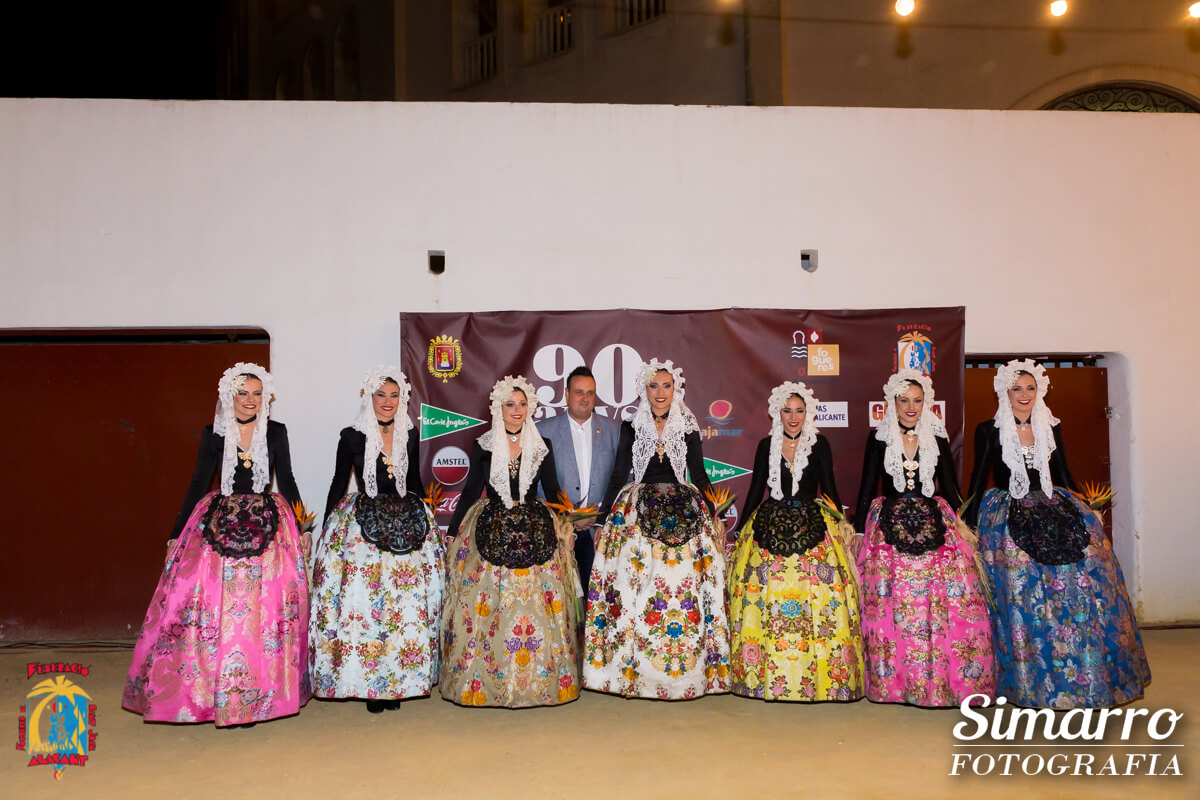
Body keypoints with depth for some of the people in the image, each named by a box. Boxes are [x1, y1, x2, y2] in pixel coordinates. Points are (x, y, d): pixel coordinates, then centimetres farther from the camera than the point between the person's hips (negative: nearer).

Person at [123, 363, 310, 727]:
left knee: (263, 608, -3)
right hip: (218, 525, 0)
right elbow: (198, 484, 6)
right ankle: (213, 693, 9)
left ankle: (253, 697, 8)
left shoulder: (276, 432, 4)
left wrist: (302, 529, 8)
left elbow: (287, 482, 9)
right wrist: (176, 535, 5)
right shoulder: (214, 433, 4)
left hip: (267, 526, 0)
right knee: (214, 606, -4)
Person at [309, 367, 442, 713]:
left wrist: (426, 519, 20)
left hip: (406, 522, 3)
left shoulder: (409, 435, 8)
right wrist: (327, 530, 2)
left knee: (408, 602, 1)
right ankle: (368, 682, 4)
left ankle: (396, 681, 11)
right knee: (362, 601, -6)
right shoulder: (352, 437, -1)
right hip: (363, 525, -3)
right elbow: (338, 485, 3)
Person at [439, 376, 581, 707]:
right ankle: (486, 680, 9)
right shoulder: (483, 446, 4)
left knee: (536, 603, -1)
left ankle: (537, 679, 11)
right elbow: (471, 491, 8)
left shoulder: (542, 447, 7)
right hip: (491, 531, -1)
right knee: (487, 605, -3)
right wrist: (451, 530, 6)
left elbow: (552, 491, 11)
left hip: (535, 532, 1)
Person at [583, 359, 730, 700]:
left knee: (684, 583, -5)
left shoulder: (688, 427, 6)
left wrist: (712, 514, 7)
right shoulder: (631, 427, 6)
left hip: (684, 512, 0)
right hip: (637, 511, 0)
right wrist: (605, 514, 6)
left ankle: (687, 670, 5)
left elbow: (699, 474, 10)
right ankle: (633, 668, 5)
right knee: (636, 587, -5)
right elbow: (618, 474, 8)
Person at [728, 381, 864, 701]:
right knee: (767, 596, -5)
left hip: (812, 526, -1)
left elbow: (829, 488, 8)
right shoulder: (767, 445, 7)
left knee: (817, 595, -9)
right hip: (770, 527, 1)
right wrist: (740, 530, 12)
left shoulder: (819, 444, 4)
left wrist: (841, 527, 7)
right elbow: (756, 489, 11)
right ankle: (767, 674, 5)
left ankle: (819, 673, 2)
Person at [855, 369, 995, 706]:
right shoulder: (879, 437, 5)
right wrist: (859, 529, 4)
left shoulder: (937, 438, 9)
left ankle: (943, 679, 2)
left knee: (950, 602, -8)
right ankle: (897, 680, 5)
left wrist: (963, 525, 9)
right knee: (893, 605, -6)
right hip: (889, 527, -1)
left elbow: (950, 487, 14)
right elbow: (867, 487, 6)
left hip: (934, 524, 2)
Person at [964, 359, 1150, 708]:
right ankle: (1030, 680, 5)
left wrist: (1088, 508, 9)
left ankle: (1091, 676, 7)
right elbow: (978, 479, 3)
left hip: (1054, 511, 3)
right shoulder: (989, 430, 1)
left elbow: (1063, 475, 16)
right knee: (1022, 593, -8)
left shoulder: (1051, 428, 11)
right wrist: (970, 524, 0)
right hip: (1008, 518, -3)